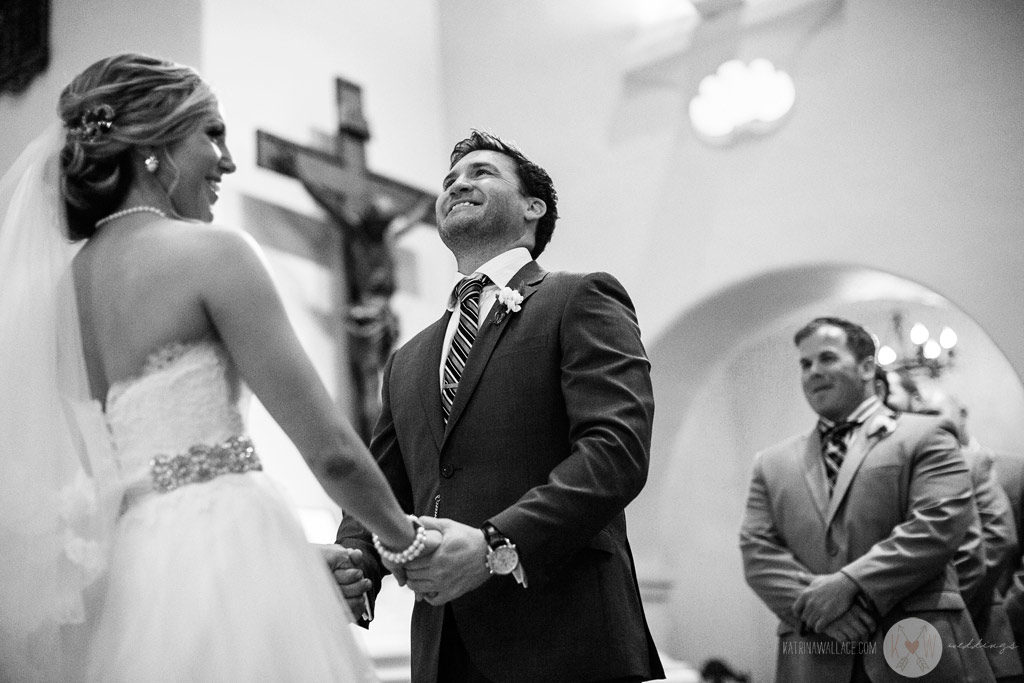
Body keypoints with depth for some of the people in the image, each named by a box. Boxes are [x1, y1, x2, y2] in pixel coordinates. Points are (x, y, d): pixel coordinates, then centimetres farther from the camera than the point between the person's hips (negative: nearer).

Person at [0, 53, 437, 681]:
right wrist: (408, 538, 9)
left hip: (126, 585, 7)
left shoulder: (51, 283, 11)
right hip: (228, 566, -7)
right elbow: (332, 450, -10)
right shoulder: (210, 251, -9)